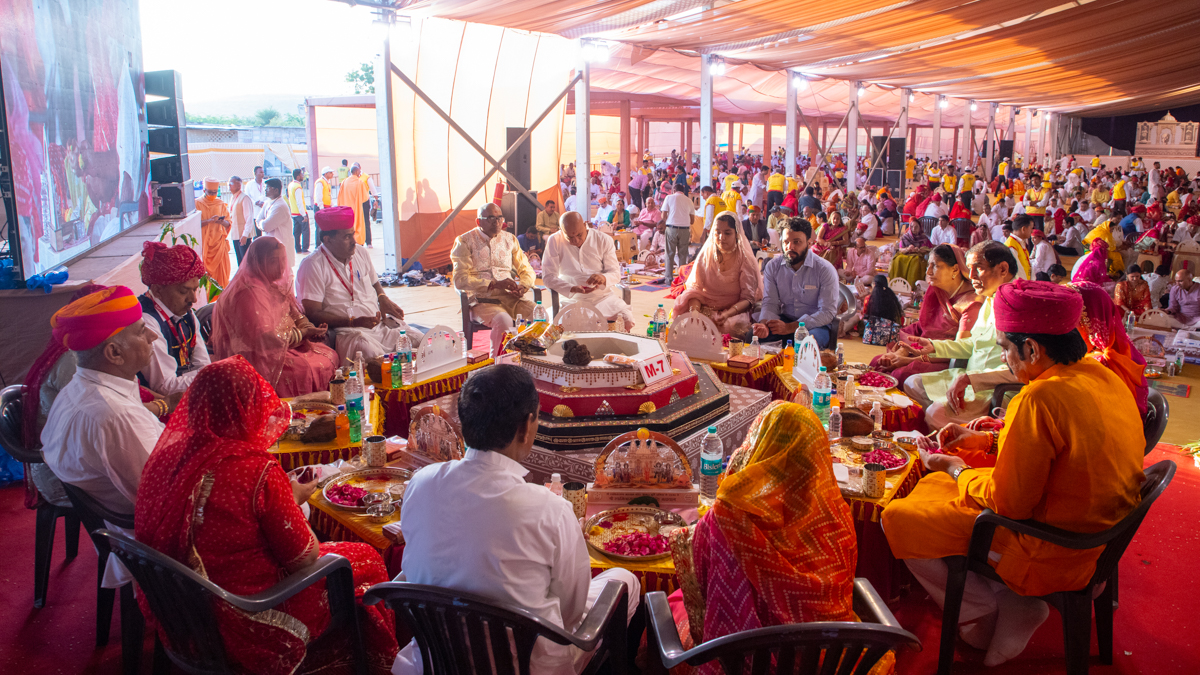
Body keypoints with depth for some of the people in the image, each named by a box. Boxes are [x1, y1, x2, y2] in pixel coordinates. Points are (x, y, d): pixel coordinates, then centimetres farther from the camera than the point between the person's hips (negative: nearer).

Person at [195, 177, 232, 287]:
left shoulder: (221, 204, 9)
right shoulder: (197, 203, 1)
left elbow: (229, 224, 8)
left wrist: (222, 222, -15)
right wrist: (209, 220, -20)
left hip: (219, 242, 2)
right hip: (204, 243, -2)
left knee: (221, 270, -2)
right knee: (206, 271, -4)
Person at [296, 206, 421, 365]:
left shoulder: (361, 253, 13)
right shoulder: (312, 266, -9)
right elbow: (312, 314, -13)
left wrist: (383, 298, 8)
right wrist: (354, 322, -20)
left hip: (381, 324, 7)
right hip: (347, 331, -7)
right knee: (376, 359, -38)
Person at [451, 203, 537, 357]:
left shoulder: (509, 239, 17)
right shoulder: (464, 241, 1)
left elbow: (526, 270, 19)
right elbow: (460, 280, -9)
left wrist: (522, 286, -6)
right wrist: (494, 284, -18)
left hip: (509, 297, 5)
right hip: (480, 300, -5)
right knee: (504, 321, -36)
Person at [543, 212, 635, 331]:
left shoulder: (604, 240, 2)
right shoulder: (554, 241, -4)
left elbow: (615, 273, 1)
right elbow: (548, 276, -7)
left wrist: (604, 278, -24)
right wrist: (572, 289, -23)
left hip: (603, 296, 1)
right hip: (573, 299, -1)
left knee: (626, 319, -24)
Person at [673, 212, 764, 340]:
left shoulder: (746, 260, -5)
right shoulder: (706, 254, 2)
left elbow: (748, 298, -10)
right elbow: (695, 287, -1)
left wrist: (727, 314, -30)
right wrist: (694, 309, -24)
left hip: (735, 311, -2)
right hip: (706, 307, 2)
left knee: (732, 325, -35)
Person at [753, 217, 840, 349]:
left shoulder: (825, 270, -12)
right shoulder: (773, 266, 0)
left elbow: (828, 312, -16)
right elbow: (770, 302, -2)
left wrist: (790, 327, -26)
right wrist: (764, 323, -28)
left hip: (816, 324, -3)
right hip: (784, 320, 3)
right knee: (754, 336, -24)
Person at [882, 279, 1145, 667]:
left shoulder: (1040, 399, -28)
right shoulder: (1100, 376, 0)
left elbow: (1009, 503, -21)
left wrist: (958, 472, -4)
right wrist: (989, 441, 12)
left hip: (1052, 553, -9)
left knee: (898, 519, -2)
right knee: (931, 487, 21)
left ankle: (984, 619, 11)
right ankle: (1014, 605, 18)